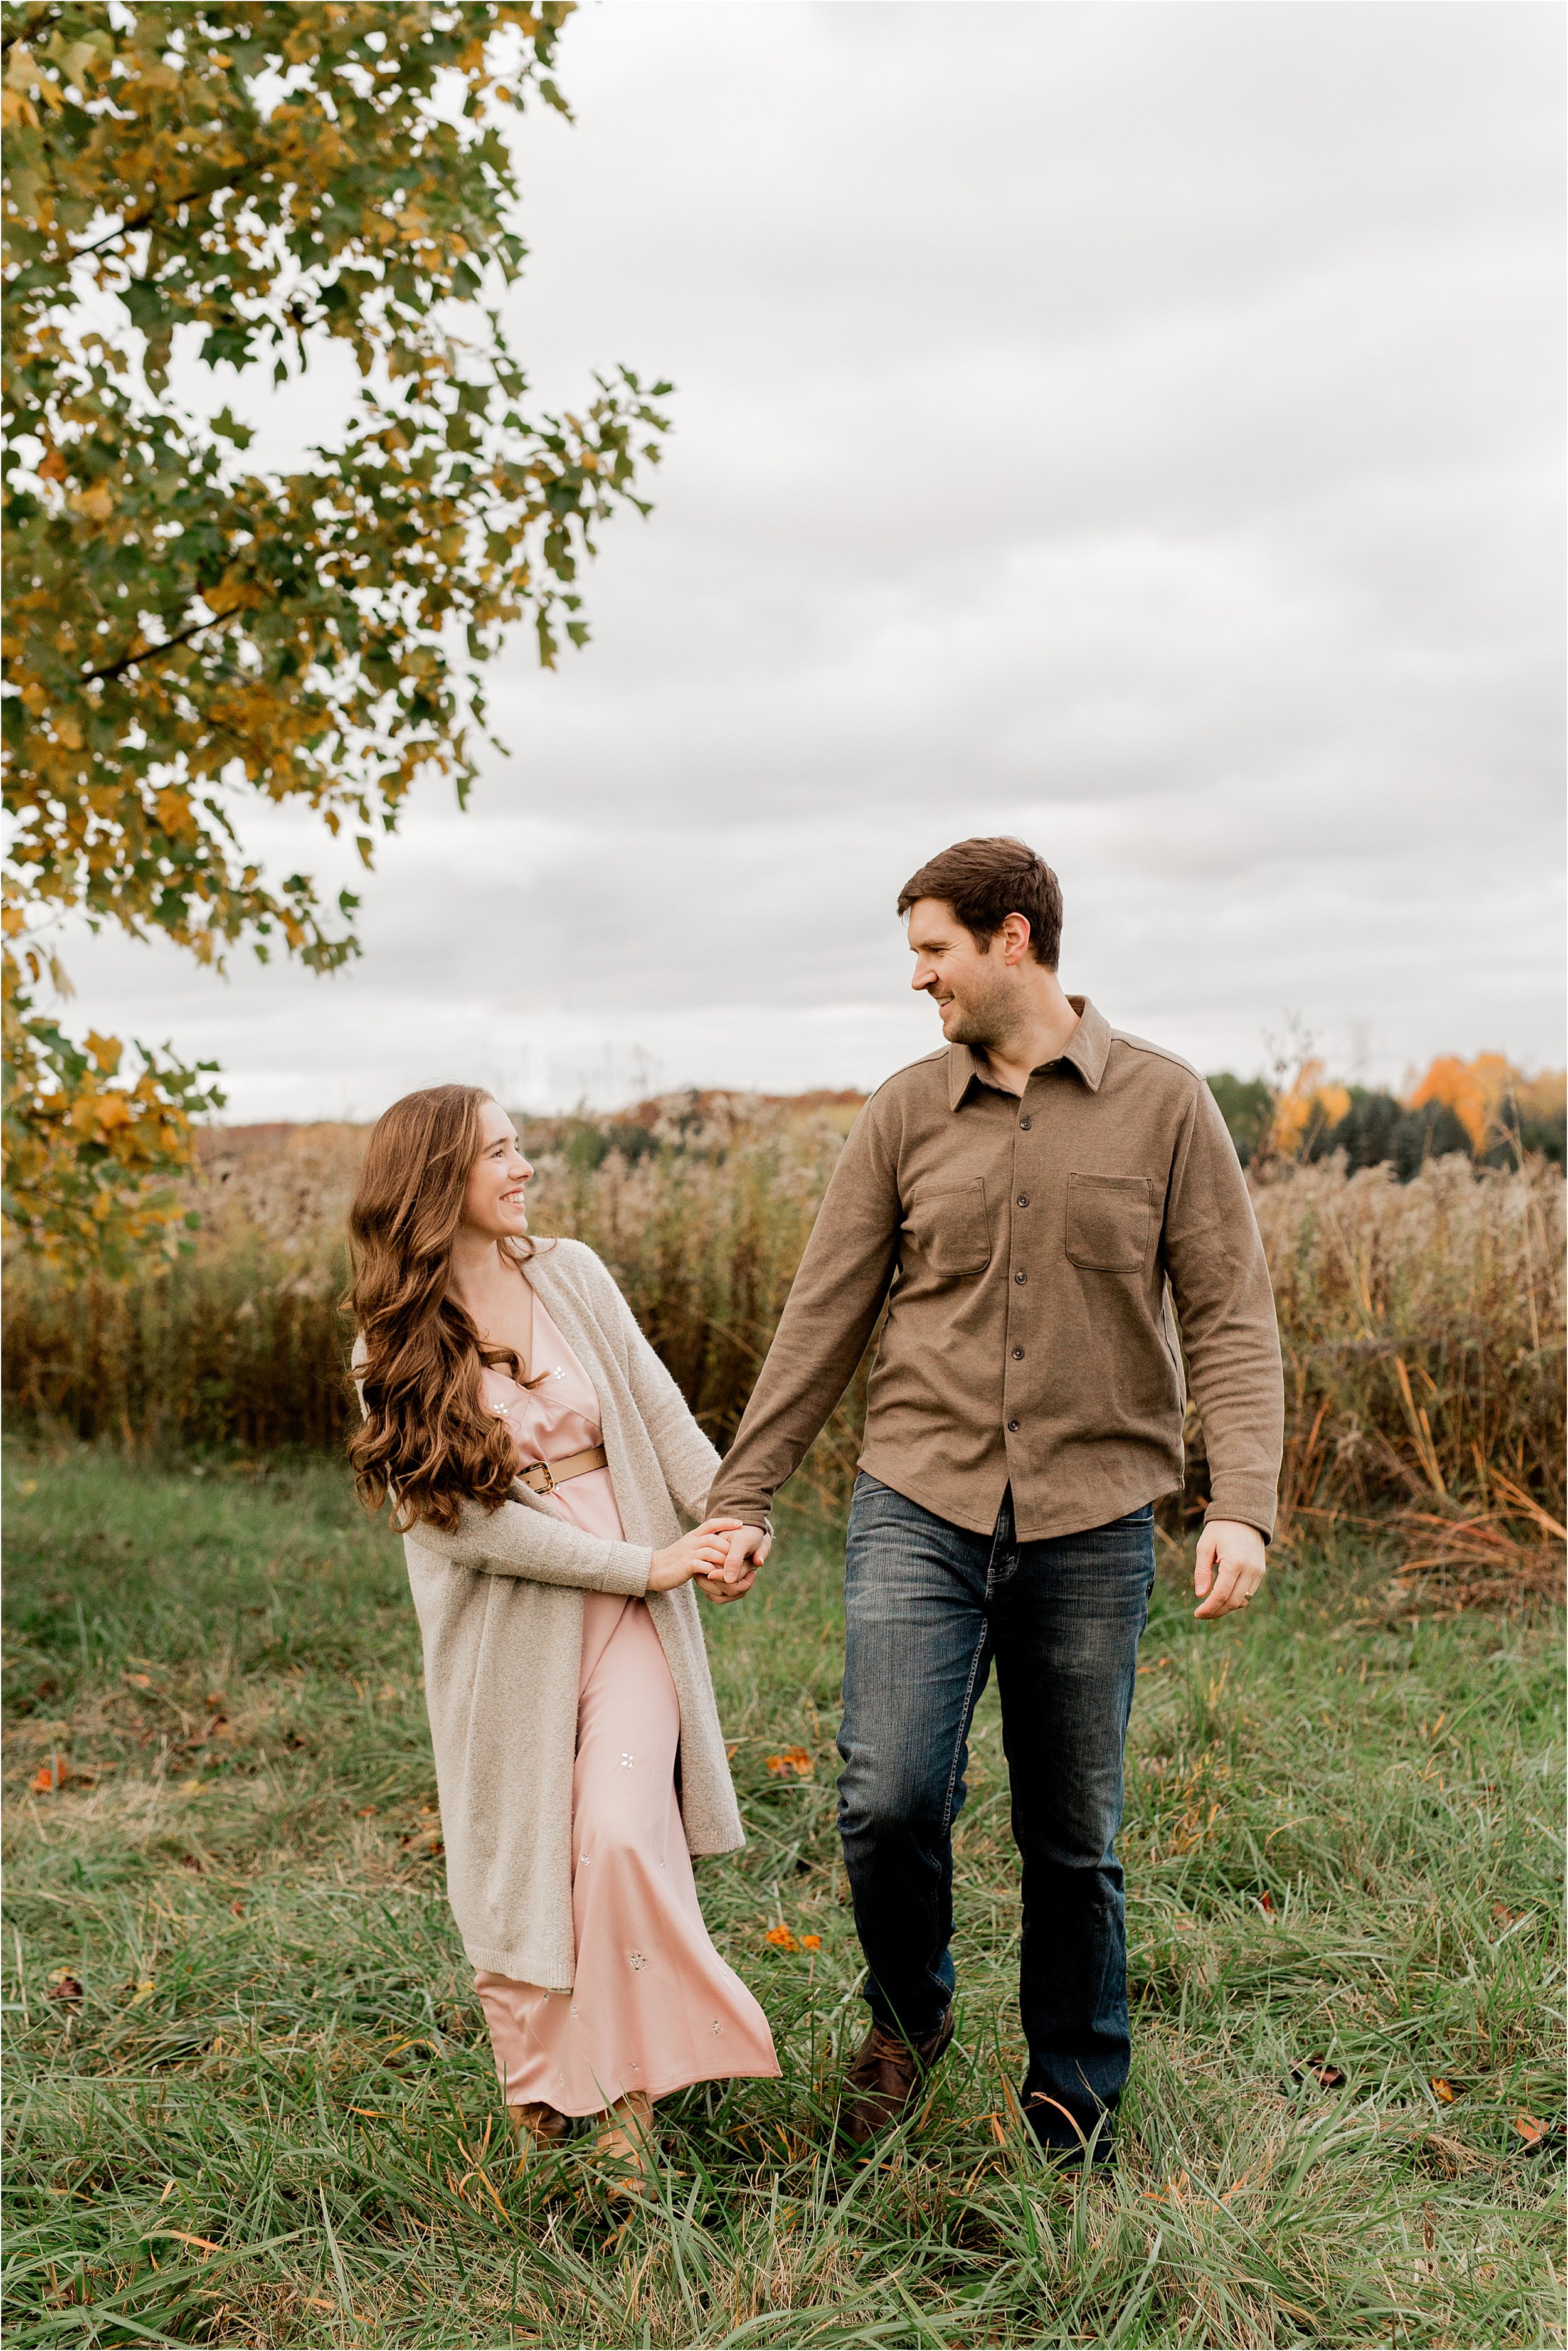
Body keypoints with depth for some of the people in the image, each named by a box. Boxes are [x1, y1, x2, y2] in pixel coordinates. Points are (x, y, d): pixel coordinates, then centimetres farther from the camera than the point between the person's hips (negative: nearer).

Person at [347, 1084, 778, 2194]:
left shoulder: (571, 1274, 3)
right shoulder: (394, 1347, -6)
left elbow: (662, 1412, 2)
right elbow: (469, 1524, -12)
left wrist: (728, 1515, -17)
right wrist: (646, 1565, -15)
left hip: (626, 1618, 1)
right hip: (506, 1636, -1)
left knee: (623, 1836, -14)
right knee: (520, 1864, 6)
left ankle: (632, 2096, 4)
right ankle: (538, 2108, 29)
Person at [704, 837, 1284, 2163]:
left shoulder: (1164, 1105, 0)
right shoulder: (905, 1116, 5)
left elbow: (1232, 1318, -2)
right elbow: (824, 1318, 7)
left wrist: (1243, 1508, -14)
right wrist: (743, 1497, 5)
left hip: (1091, 1529, -1)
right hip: (920, 1509, 1)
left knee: (1076, 1843, 9)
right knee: (889, 1802, -10)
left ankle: (1076, 2104, 32)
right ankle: (910, 2015, 22)